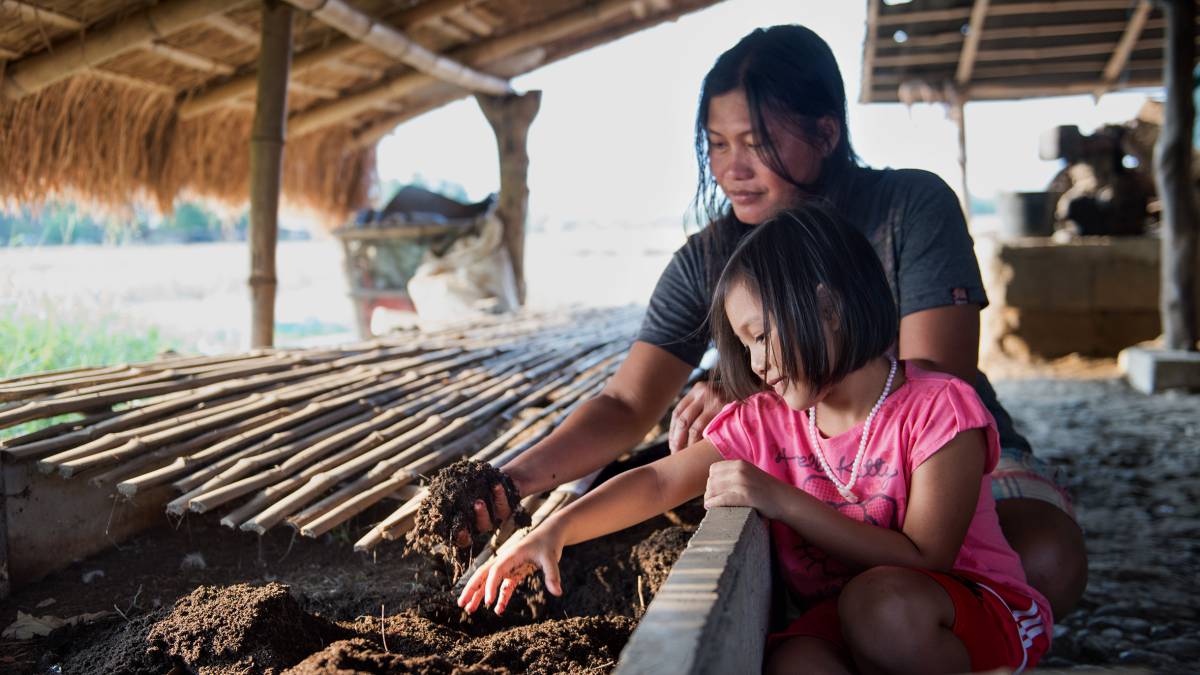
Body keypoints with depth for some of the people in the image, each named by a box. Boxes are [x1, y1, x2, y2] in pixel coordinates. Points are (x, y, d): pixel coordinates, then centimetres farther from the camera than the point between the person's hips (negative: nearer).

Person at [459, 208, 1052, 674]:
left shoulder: (939, 408, -15)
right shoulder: (766, 420, 2)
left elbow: (923, 559, -21)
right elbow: (658, 482, 0)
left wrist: (778, 499, -25)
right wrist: (554, 529, -15)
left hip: (977, 611, -3)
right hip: (840, 617, 3)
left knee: (882, 603, -37)